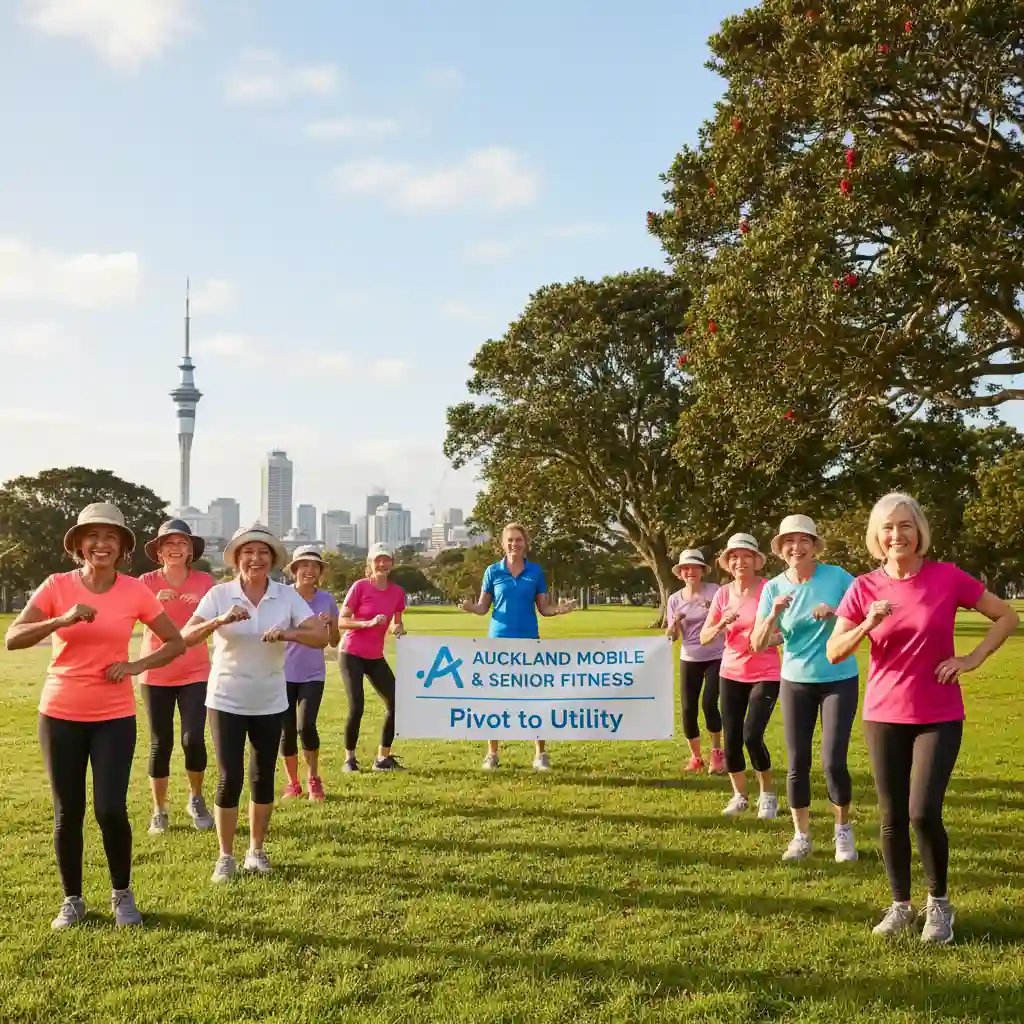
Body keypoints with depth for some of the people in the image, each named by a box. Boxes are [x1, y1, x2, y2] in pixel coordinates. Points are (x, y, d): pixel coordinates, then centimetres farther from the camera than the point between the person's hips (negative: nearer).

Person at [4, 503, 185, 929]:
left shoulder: (135, 591, -5)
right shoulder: (57, 585, -6)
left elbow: (176, 643, 2)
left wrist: (135, 666, -12)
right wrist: (63, 620, -28)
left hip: (114, 716, -1)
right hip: (60, 714, 1)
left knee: (110, 809, -7)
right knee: (67, 812, 7)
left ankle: (122, 894, 17)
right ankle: (72, 899, 26)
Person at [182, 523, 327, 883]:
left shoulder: (287, 596, -7)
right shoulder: (219, 594, -10)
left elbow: (322, 636, -14)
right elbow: (187, 637, -18)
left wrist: (288, 634, -32)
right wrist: (220, 620, -34)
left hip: (270, 703, 2)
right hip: (226, 701, -2)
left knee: (263, 777, 11)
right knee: (229, 778, -2)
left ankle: (256, 850, 28)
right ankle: (226, 856, 15)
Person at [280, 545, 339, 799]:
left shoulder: (327, 599, -1)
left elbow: (334, 642, 5)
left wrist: (330, 623, -13)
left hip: (313, 674, 0)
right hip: (284, 673, 0)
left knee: (306, 726, -15)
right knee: (287, 731, 3)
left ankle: (313, 779, 7)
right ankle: (293, 783, 22)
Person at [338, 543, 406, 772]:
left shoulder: (397, 592, 2)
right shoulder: (360, 587, -11)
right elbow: (341, 621, -13)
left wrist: (399, 629, -9)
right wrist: (368, 623, -26)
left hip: (375, 658, 5)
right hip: (351, 654, -5)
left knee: (396, 703, -2)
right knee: (356, 707, -13)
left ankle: (383, 757, 11)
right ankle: (349, 759, 5)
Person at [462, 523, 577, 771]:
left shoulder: (536, 572, 3)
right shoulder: (493, 571, 1)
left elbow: (544, 608, 6)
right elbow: (483, 607, 3)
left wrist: (560, 609, -14)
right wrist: (471, 607, -18)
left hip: (529, 642, 0)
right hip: (499, 641, 0)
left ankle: (540, 755, 9)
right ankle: (492, 754, 15)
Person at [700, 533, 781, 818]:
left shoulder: (768, 589, -12)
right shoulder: (723, 594, 0)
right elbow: (704, 637, 0)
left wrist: (768, 639, -28)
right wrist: (721, 625, -19)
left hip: (765, 675, -4)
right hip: (731, 674, 4)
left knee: (752, 736, -13)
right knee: (731, 739, 5)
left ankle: (768, 794, 11)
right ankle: (739, 795, 26)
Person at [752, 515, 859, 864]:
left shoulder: (836, 576, -9)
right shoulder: (773, 588, -3)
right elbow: (758, 645, -6)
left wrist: (837, 612, -24)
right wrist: (773, 614, -24)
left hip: (839, 680, -2)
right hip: (795, 682, 2)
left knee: (833, 761, -6)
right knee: (797, 763, 5)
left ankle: (843, 830, 18)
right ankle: (801, 836, 20)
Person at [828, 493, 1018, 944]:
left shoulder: (947, 577, -8)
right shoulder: (864, 587, -3)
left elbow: (1007, 616, 3)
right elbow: (833, 652, -4)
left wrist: (973, 659, -7)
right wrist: (867, 625, -21)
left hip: (939, 717, -2)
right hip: (884, 716, 2)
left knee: (923, 812, -10)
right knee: (892, 816, 6)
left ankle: (939, 903, 13)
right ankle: (900, 906, 22)